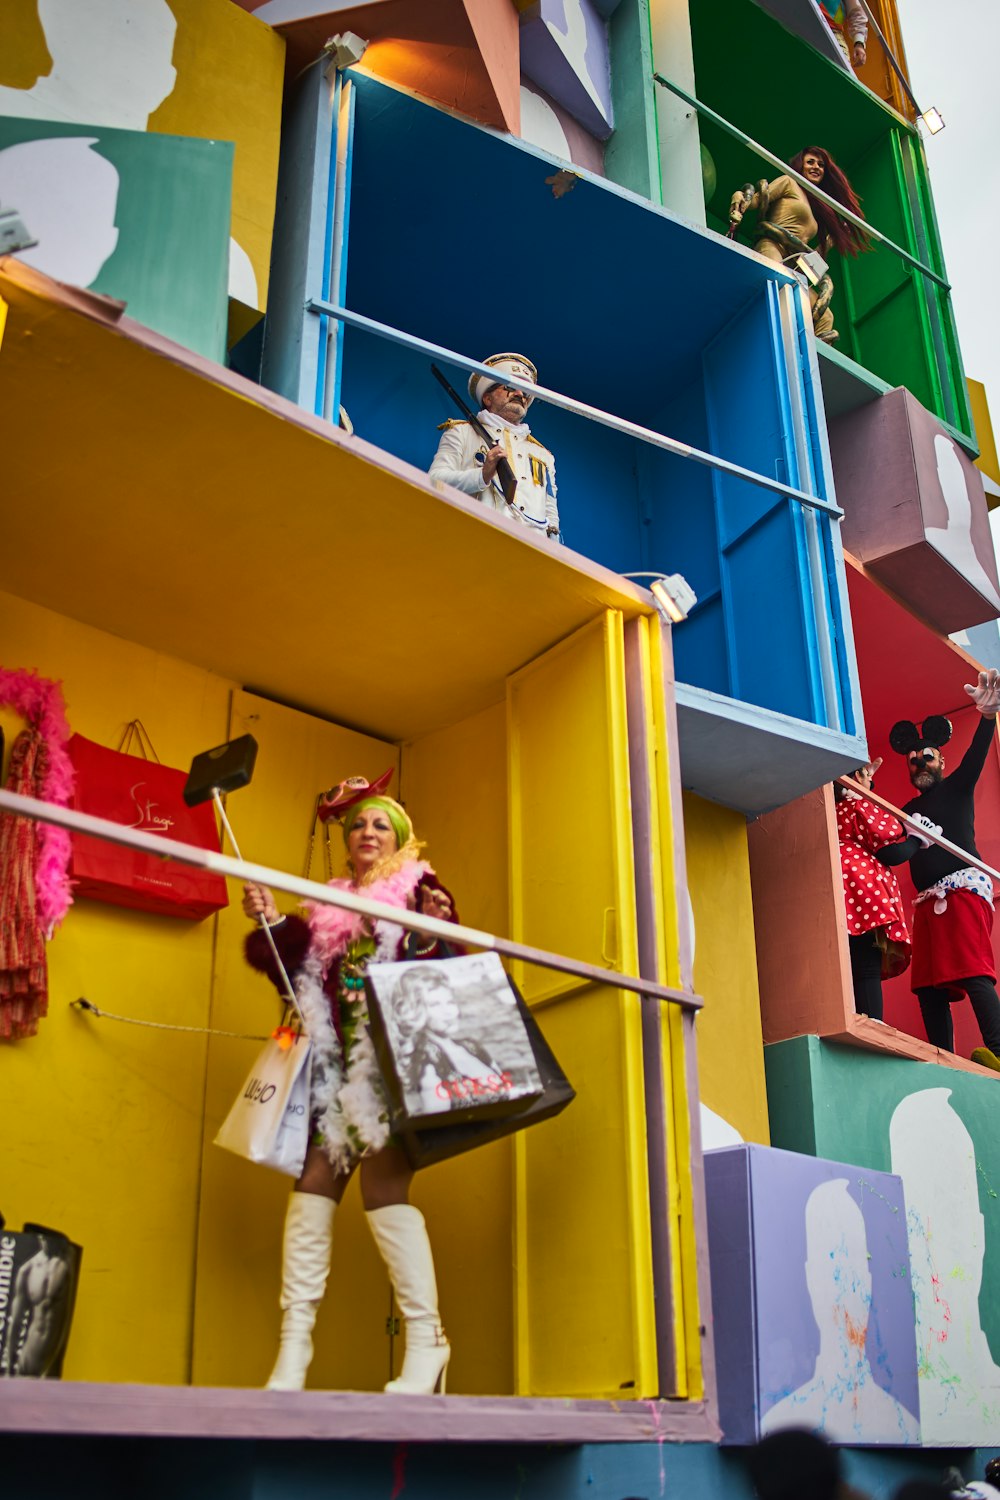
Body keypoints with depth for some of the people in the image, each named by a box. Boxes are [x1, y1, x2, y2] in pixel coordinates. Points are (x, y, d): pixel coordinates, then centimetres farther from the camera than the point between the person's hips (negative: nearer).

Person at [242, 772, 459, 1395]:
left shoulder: (420, 892, 7)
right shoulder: (327, 908, 21)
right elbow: (299, 977, 15)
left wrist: (431, 939, -24)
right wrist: (273, 925, 2)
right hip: (333, 1064, 5)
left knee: (384, 1186, -14)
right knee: (313, 1184, -2)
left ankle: (426, 1340, -7)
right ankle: (294, 1348, 0)